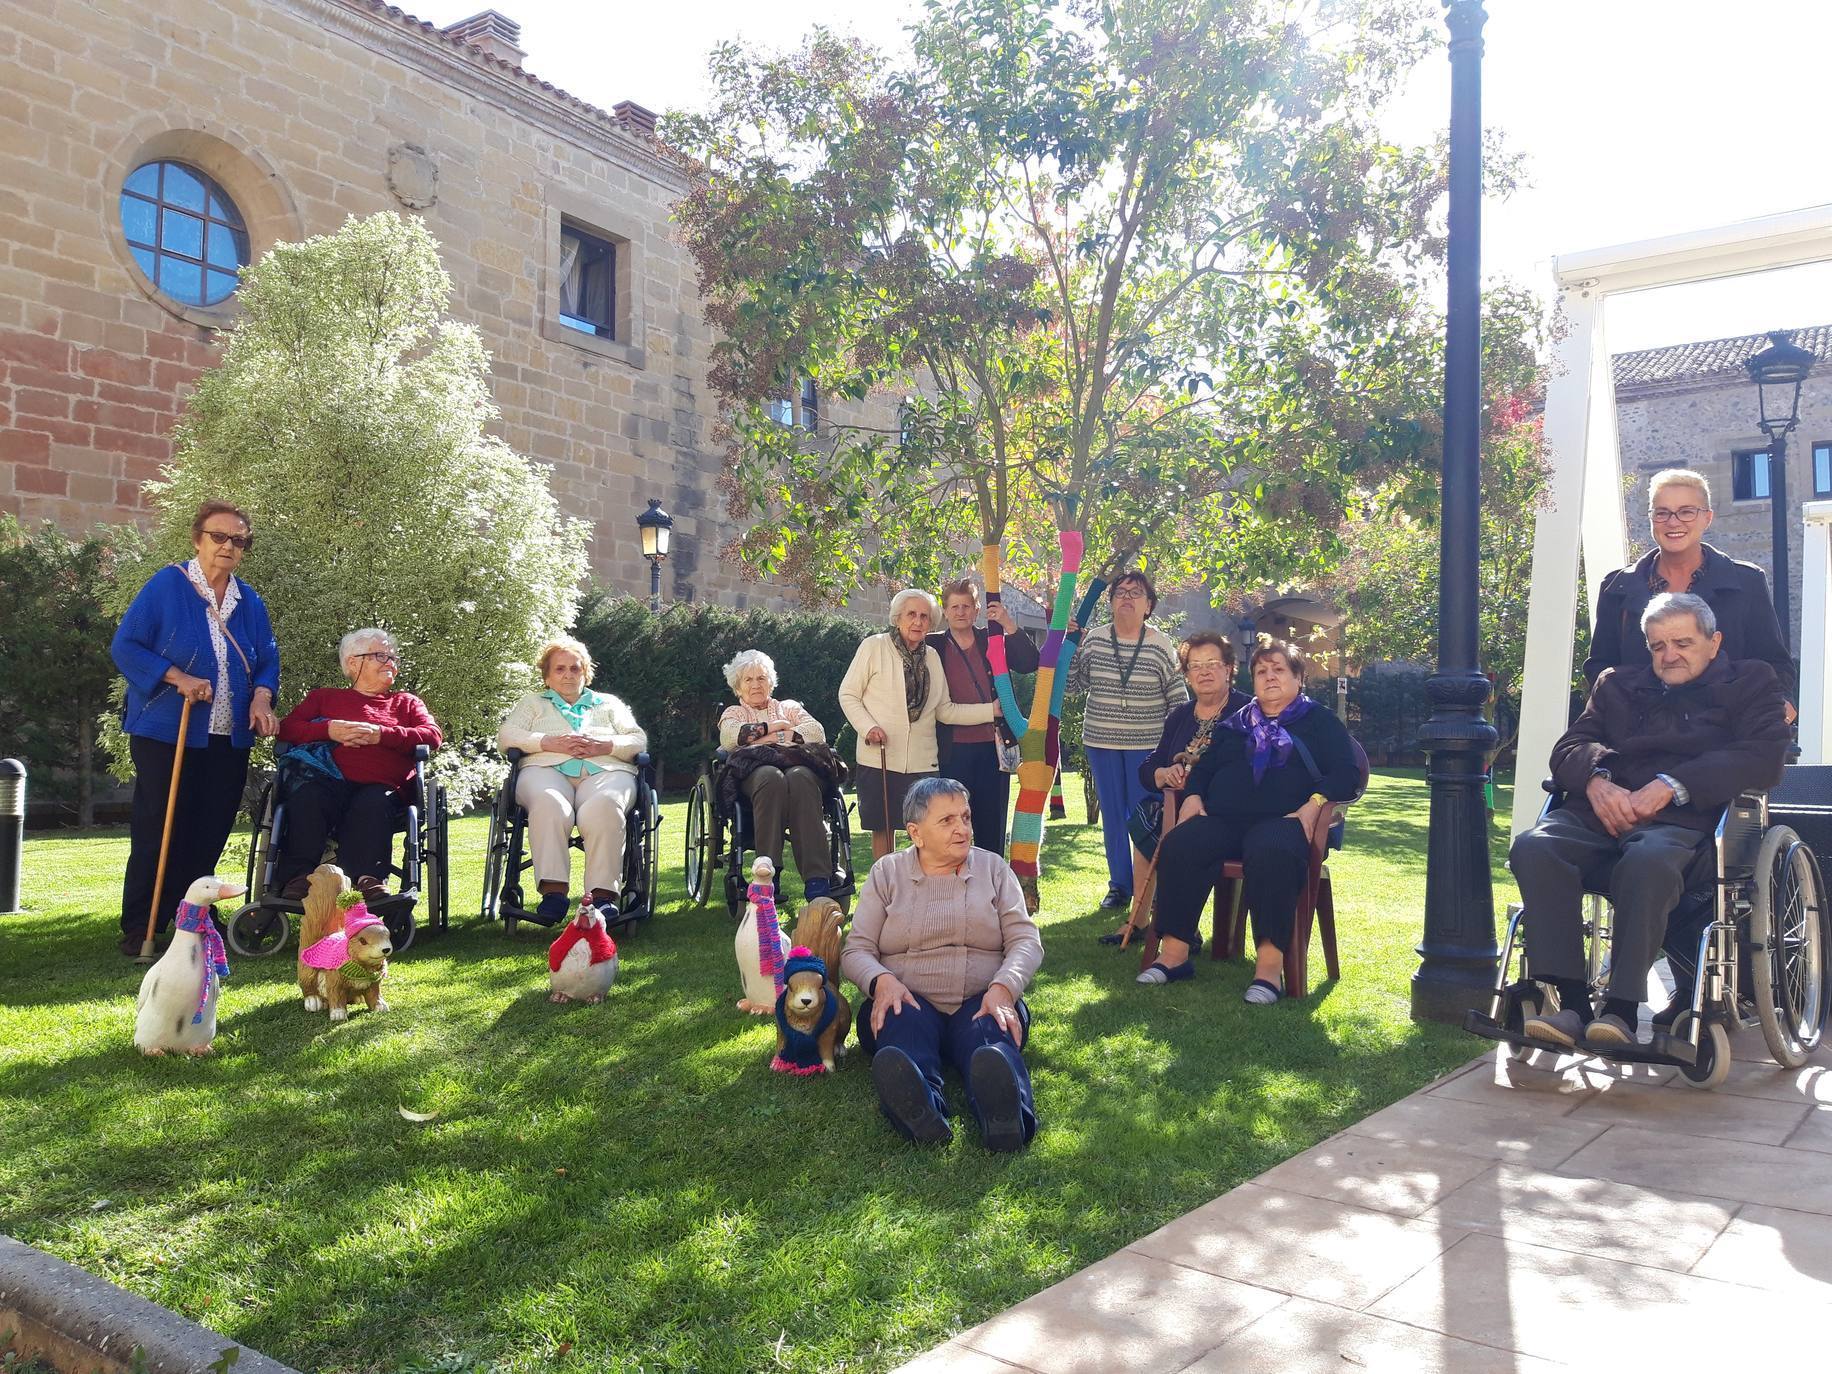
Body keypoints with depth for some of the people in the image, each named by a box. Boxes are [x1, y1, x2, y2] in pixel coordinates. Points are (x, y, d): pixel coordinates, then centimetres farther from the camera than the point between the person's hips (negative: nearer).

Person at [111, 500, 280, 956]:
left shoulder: (249, 601, 10)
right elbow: (125, 646, -8)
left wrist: (262, 695, -7)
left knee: (210, 833, 9)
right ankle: (139, 929, 9)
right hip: (166, 734, -5)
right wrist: (177, 678, -19)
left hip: (229, 739, 5)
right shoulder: (166, 585, -6)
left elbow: (268, 658, 13)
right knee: (158, 832, -1)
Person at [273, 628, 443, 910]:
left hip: (378, 786, 0)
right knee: (306, 797, -35)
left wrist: (382, 734, -4)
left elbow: (433, 736, 11)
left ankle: (367, 880, -48)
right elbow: (287, 729, 17)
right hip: (327, 780, 0)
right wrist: (328, 730, -3)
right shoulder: (324, 697, 31)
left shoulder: (406, 703, 31)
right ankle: (298, 877, -38)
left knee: (374, 804, -37)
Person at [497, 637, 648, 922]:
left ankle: (603, 895, -43)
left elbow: (638, 740, 18)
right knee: (550, 804, -39)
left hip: (606, 770, 0)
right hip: (547, 770, 0)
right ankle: (553, 891, -42)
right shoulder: (532, 703, 31)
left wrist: (606, 746, -4)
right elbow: (505, 736, 12)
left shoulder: (609, 704, 32)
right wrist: (551, 743, -4)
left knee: (604, 806, -38)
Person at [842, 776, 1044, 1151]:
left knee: (990, 1032, -35)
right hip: (909, 1000, 0)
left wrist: (1003, 987, -16)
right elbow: (856, 949, 7)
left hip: (981, 1003, 0)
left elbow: (1026, 940, 6)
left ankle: (1006, 1113, -69)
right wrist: (882, 980, -17)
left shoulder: (994, 869, 15)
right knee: (903, 1023, -36)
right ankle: (919, 1109, -69)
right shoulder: (886, 873, 13)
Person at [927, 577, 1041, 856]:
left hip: (993, 747, 1)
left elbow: (1030, 663, -3)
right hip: (953, 750, -1)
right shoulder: (933, 646, 5)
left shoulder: (993, 641, 8)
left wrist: (1008, 624, -11)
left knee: (992, 824, 9)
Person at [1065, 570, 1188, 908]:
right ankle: (1119, 885, 20)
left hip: (1147, 745, -3)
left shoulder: (1161, 645, -3)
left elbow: (1178, 698, 2)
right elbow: (1073, 684, 5)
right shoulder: (1095, 640, 3)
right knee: (1112, 817, 9)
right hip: (1101, 742, 3)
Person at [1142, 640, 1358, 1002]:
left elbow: (1347, 774, 4)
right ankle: (1174, 953, -30)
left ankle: (1270, 965, -41)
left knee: (1271, 855, -41)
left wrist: (1314, 803, -14)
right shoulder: (1236, 723, 30)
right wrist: (1193, 796, 7)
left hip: (1282, 821, -4)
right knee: (1178, 846, -29)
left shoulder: (1321, 722, 17)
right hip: (1222, 820, 4)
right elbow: (1203, 768, 29)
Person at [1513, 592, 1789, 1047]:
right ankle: (1572, 1005, -30)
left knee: (1649, 861, -39)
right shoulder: (1618, 685, 28)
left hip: (1683, 819, -3)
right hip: (1603, 813, 4)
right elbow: (1567, 749, 15)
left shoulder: (1750, 683, 18)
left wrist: (1672, 785, -15)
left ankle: (1621, 1010, -33)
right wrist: (1595, 780, -10)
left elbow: (1764, 758, -2)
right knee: (1533, 847, -29)